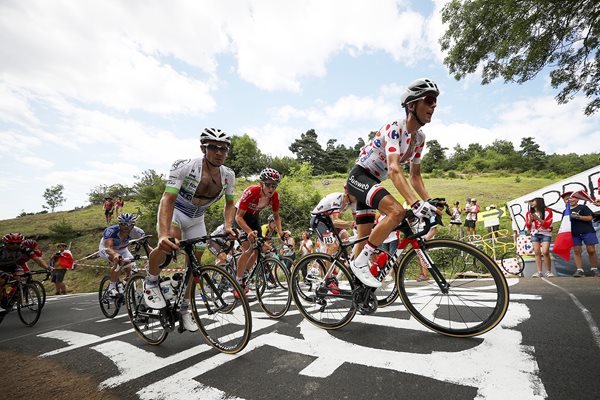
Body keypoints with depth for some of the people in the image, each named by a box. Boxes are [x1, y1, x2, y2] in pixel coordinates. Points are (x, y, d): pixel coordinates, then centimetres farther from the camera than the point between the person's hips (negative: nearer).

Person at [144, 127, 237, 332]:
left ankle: (185, 308, 28)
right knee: (169, 244, -35)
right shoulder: (184, 166, -30)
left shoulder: (228, 175, -16)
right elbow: (167, 200, -37)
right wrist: (164, 234, -51)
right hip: (174, 212, -4)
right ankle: (151, 281, -3)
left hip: (196, 219, 4)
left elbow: (229, 203, -2)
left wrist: (228, 226, -21)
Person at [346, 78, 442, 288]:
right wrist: (416, 203, -46)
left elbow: (415, 175, 10)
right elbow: (394, 169, -35)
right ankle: (360, 263, -16)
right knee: (397, 212, -31)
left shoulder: (419, 137, 6)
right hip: (359, 177, -8)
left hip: (373, 182, 8)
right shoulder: (394, 128, -20)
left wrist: (430, 202, -3)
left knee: (365, 240, 11)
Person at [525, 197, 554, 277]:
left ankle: (548, 271, 1)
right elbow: (528, 227, 2)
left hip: (545, 234, -3)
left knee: (545, 252, -14)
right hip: (534, 234, 3)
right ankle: (539, 272, 1)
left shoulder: (547, 211, -5)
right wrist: (530, 220, -16)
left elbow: (547, 225, -11)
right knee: (537, 253, -1)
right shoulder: (529, 213, 2)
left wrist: (538, 218, -24)